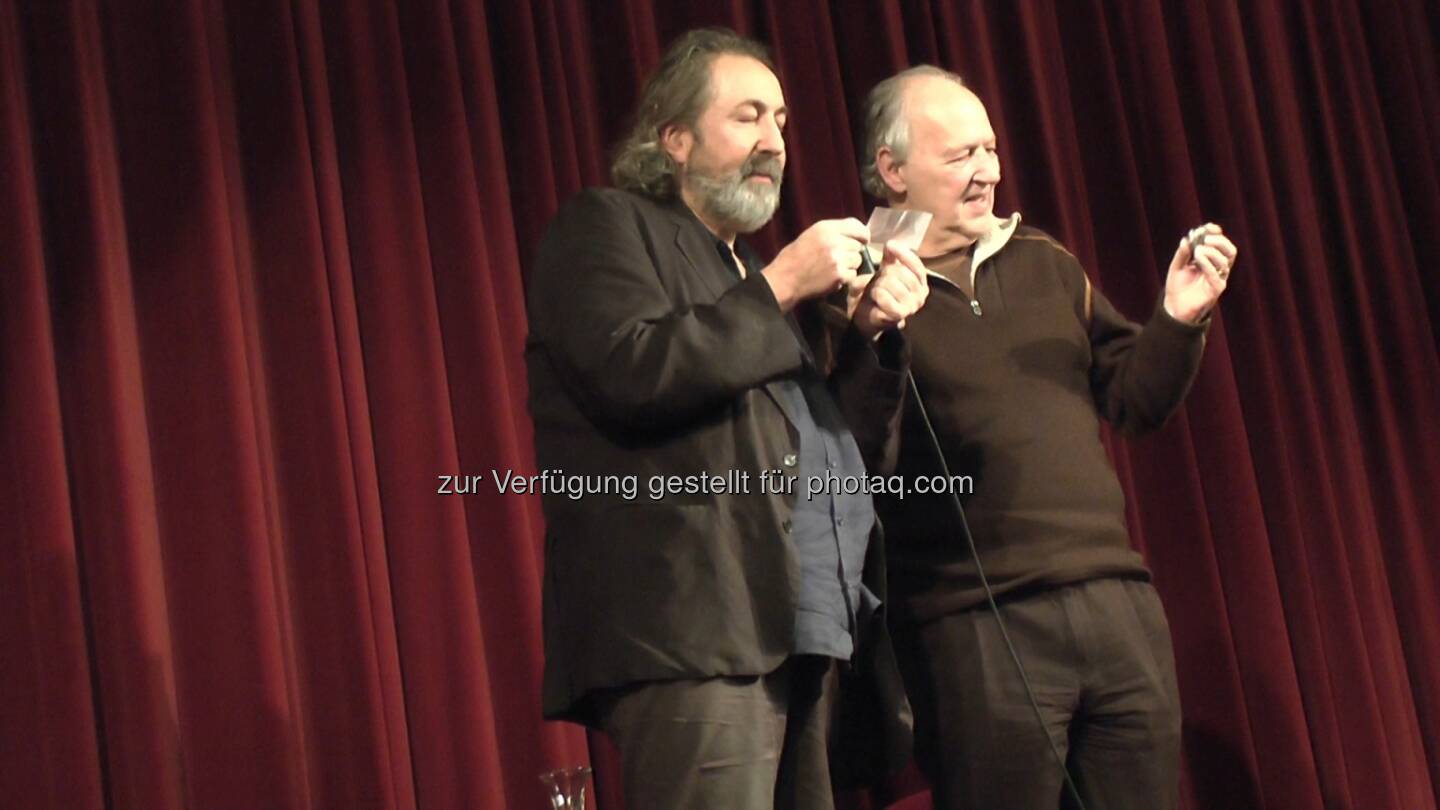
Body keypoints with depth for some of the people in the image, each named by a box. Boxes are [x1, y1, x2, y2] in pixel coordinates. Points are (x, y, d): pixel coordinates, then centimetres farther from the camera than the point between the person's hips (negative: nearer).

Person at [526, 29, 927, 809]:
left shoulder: (756, 279, 27)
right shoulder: (603, 227, 5)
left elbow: (852, 450, 25)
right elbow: (632, 373, -15)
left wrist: (870, 333, 9)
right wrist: (779, 287, -7)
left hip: (809, 642, 8)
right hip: (693, 635, -8)